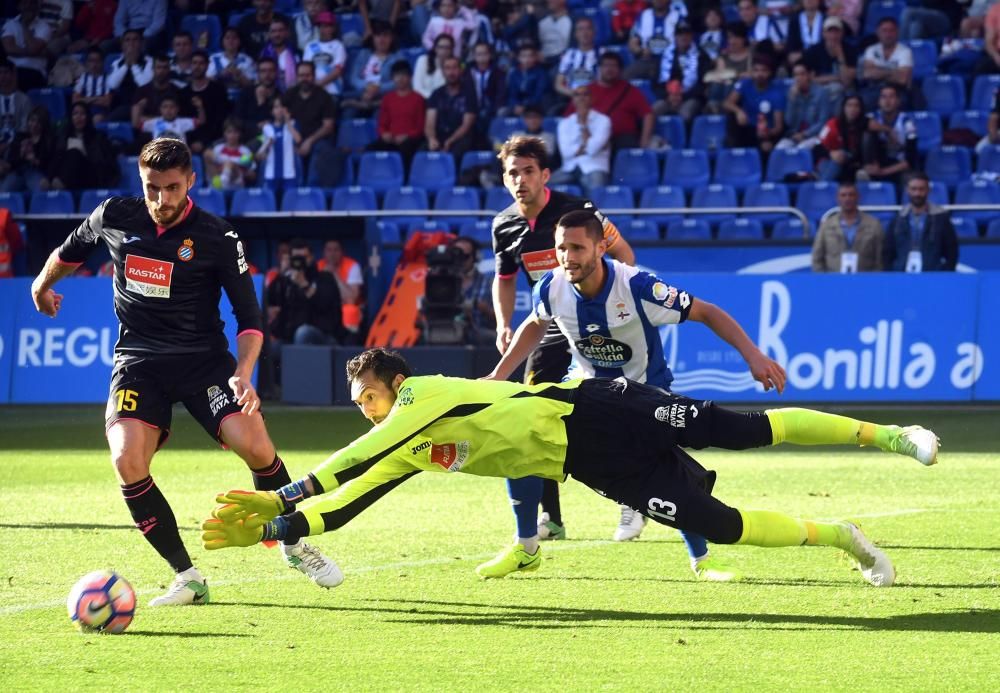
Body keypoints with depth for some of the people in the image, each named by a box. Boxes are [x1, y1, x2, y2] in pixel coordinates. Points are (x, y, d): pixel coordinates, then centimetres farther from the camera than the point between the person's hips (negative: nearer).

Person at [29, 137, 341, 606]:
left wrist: (243, 374, -22)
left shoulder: (217, 239, -10)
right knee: (128, 463, -23)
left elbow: (249, 316, -6)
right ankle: (187, 577, -9)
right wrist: (42, 286, 38)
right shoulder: (113, 218, -2)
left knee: (253, 445, -23)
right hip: (138, 360, 2)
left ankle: (294, 545, 6)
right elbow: (70, 251, 21)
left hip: (203, 357, -2)